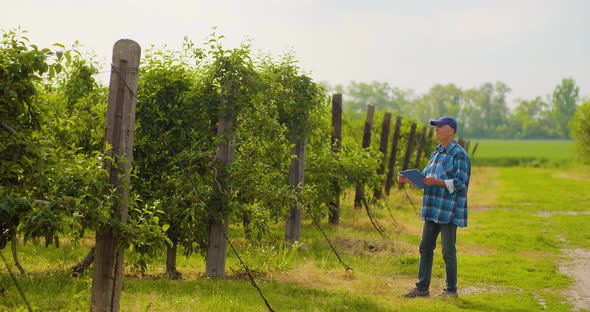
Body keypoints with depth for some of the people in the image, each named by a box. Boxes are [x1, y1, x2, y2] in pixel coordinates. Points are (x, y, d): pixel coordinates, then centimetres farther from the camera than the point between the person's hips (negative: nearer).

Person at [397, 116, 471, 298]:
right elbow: (425, 177, 20)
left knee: (448, 252, -2)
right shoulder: (436, 153, 17)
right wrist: (409, 179, 2)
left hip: (449, 211, -8)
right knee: (425, 248, 9)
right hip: (433, 210, 8)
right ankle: (422, 287, 16)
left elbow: (460, 183, -18)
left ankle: (451, 290, 9)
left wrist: (436, 182, -26)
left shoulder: (459, 154, -10)